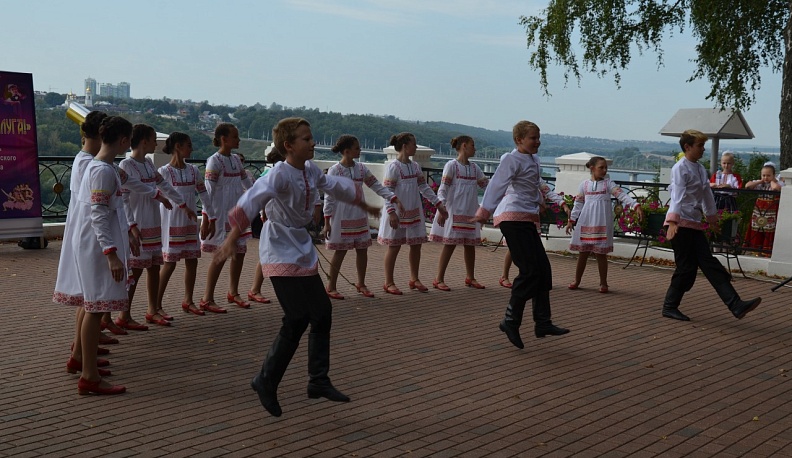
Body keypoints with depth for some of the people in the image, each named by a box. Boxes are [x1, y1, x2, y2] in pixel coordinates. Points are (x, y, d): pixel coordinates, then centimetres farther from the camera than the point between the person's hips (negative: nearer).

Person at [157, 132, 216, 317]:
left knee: (192, 261, 8)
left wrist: (210, 218, 8)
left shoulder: (193, 171, 7)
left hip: (190, 223, 6)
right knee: (169, 263, -3)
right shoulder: (164, 172, -9)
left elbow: (204, 195, 10)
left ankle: (188, 301, 21)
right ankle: (156, 304, 8)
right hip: (171, 223, -6)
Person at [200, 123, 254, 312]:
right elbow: (208, 191, -15)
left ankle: (233, 292, 25)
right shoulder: (215, 161, -11)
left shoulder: (236, 159, 12)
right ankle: (207, 299, 1)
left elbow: (247, 182, 22)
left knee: (240, 252, 10)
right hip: (222, 215, -8)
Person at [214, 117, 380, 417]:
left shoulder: (311, 171, 6)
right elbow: (251, 201, -32)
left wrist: (363, 204, 37)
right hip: (281, 251, -9)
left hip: (302, 249, 9)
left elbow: (335, 185, 24)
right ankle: (266, 381, 5)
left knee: (322, 312, 8)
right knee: (298, 319, -10)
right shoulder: (280, 174, -19)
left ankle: (318, 381, 17)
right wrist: (232, 239, -42)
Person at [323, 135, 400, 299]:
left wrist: (394, 199, -8)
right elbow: (329, 198, -9)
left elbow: (377, 187, 4)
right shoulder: (334, 171, -10)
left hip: (359, 217, 5)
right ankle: (331, 287, 14)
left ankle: (361, 283, 26)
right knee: (340, 252, 0)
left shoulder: (361, 168, 5)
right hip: (342, 218, -5)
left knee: (362, 250, 9)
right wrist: (327, 223, -11)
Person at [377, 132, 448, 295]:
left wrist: (439, 204, 11)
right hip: (398, 214, -7)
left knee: (416, 244, 10)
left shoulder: (415, 166, 9)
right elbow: (387, 191, -16)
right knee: (394, 246, 1)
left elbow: (424, 187, 14)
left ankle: (414, 279, 26)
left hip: (414, 213, 7)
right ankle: (389, 283, 12)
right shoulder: (393, 166, -13)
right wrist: (391, 212, -24)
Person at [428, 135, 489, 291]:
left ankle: (470, 277, 24)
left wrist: (482, 182, 1)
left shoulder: (474, 167, 12)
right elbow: (443, 189, -10)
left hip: (470, 212, 6)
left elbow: (486, 183, 24)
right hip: (454, 211, -6)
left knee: (470, 244, 10)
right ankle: (439, 279, 3)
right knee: (450, 244, -4)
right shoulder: (452, 165, -7)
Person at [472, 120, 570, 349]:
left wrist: (560, 202, 40)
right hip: (513, 218, -9)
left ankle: (543, 323, 12)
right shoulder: (513, 159, -10)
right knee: (530, 271, -13)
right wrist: (485, 210, -32)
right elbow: (497, 184, -22)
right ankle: (511, 321, -2)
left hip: (528, 219, 9)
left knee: (543, 269, 7)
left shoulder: (534, 161, 16)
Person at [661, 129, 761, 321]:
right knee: (686, 268, -3)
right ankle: (669, 307, 10)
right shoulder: (680, 168, -12)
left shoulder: (700, 169, 13)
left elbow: (706, 194, 24)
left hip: (694, 224, 8)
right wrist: (673, 222, -31)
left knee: (709, 264, 5)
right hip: (681, 224, -8)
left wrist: (712, 216, 32)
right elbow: (677, 196, -23)